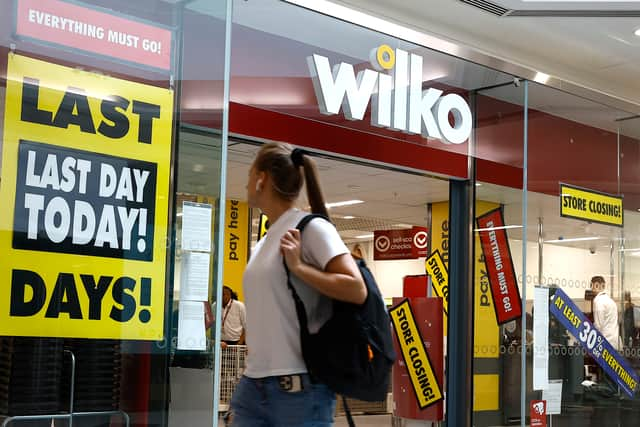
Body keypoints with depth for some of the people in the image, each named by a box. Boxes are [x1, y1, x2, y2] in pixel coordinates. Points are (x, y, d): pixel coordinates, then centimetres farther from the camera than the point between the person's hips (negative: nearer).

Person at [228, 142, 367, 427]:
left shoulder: (310, 227, -7)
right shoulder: (263, 243, 16)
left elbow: (357, 290, -17)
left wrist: (297, 266, -17)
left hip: (299, 386, -7)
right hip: (253, 384, 7)